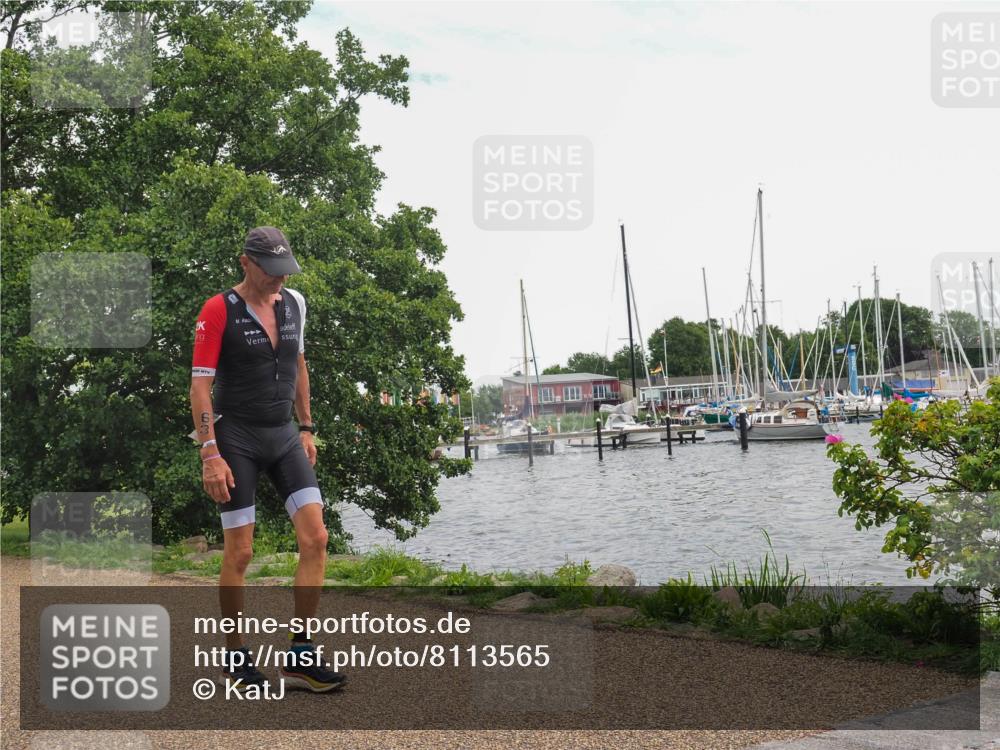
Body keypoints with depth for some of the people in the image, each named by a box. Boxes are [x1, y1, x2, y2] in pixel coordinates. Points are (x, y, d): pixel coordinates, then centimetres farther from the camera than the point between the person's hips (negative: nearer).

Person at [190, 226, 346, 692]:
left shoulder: (294, 304, 8)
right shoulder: (218, 311, -9)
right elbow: (200, 385, -12)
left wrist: (306, 428, 18)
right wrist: (210, 453, -18)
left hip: (284, 435, 5)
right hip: (236, 438, -5)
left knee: (315, 538, -6)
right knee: (239, 551, -2)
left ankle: (300, 657, 2)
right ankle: (235, 658, 15)